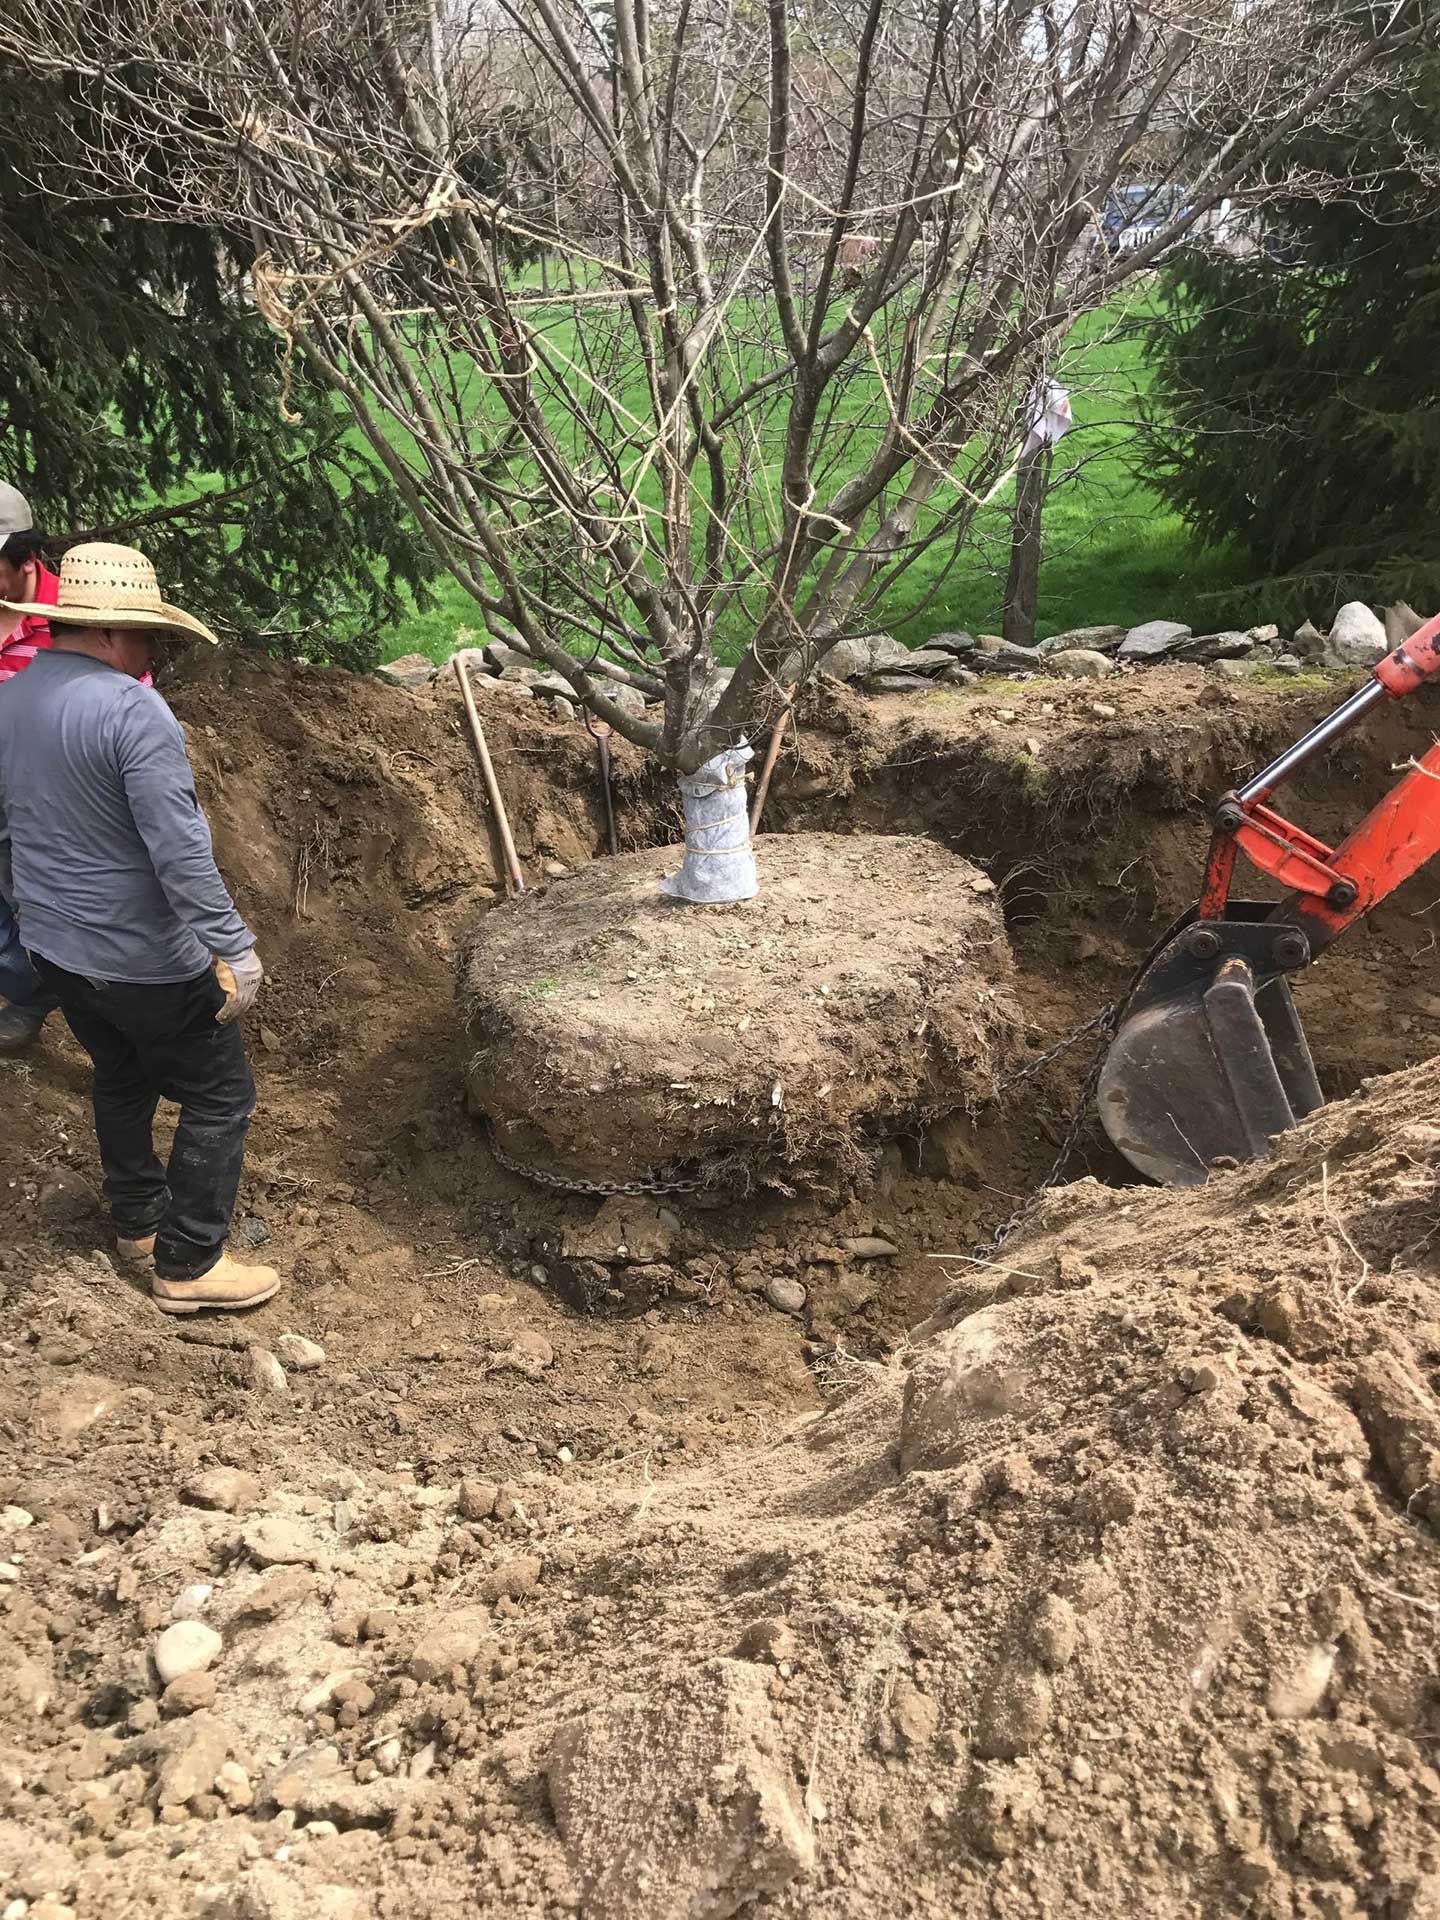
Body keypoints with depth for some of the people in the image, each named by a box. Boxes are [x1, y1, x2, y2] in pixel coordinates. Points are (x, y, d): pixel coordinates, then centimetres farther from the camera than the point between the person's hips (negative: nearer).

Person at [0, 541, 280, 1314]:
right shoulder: (131, 710, -23)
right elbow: (180, 848, -28)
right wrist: (231, 948, -24)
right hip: (144, 961, -8)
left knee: (121, 1080, 26)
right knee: (219, 1098, 7)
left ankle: (137, 1224, 40)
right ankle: (186, 1265, 13)